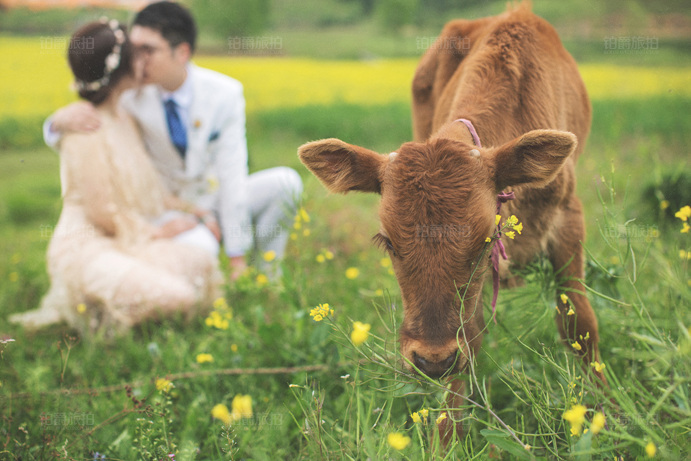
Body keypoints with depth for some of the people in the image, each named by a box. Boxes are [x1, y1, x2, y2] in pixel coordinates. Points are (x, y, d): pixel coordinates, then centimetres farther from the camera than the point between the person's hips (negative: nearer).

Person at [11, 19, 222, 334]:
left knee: (202, 243, -13)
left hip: (131, 236, 9)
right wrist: (157, 231, -7)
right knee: (175, 296, -27)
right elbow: (101, 213, -18)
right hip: (89, 247, -8)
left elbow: (144, 188, 16)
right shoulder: (85, 130, -17)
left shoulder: (123, 119, 10)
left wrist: (186, 208, 2)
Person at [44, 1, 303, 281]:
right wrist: (60, 120, -36)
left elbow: (231, 174, -18)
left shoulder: (225, 93, -15)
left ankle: (265, 278, -5)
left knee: (285, 181, -23)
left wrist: (237, 257, -20)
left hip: (217, 202, 1)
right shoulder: (132, 95, -14)